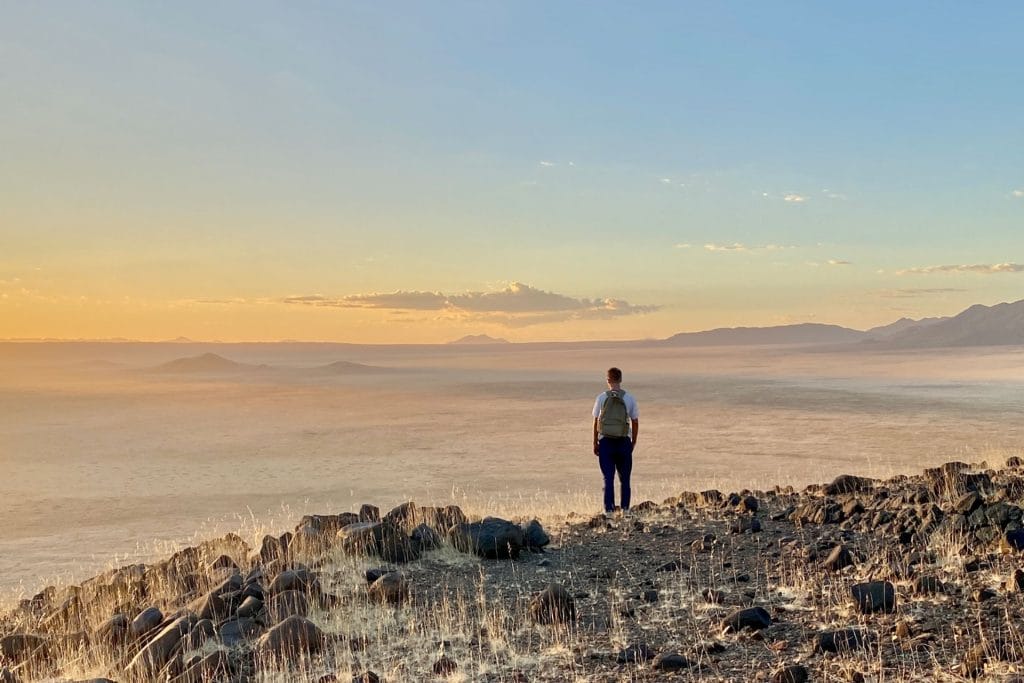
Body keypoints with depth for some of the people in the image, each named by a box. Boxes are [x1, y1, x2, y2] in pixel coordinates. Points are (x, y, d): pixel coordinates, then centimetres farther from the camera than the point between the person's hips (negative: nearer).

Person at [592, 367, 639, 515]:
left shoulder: (602, 398, -2)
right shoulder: (629, 398, -1)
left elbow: (596, 422, -1)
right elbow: (635, 422, 3)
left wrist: (595, 443, 7)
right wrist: (633, 442, 13)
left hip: (605, 442, 0)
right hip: (624, 442, 1)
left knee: (608, 479, 3)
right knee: (624, 479, 10)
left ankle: (609, 510, -1)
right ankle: (625, 509, 11)